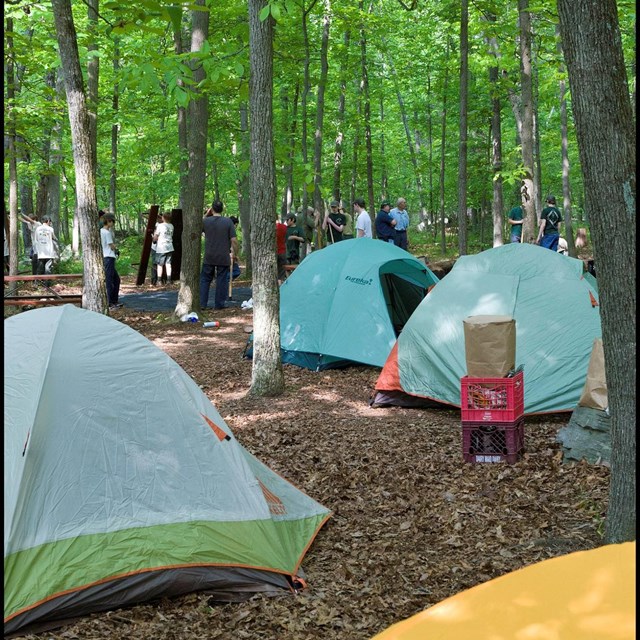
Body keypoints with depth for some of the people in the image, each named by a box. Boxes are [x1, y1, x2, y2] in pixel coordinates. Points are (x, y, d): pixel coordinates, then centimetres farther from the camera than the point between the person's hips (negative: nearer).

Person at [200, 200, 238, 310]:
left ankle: (202, 303, 9)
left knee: (205, 280, 10)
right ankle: (219, 304, 10)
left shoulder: (205, 221, -4)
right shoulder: (228, 222, -7)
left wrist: (206, 215, 17)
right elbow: (233, 240, -9)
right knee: (222, 280, 6)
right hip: (223, 258, -1)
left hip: (209, 258, 1)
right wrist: (235, 254, 4)